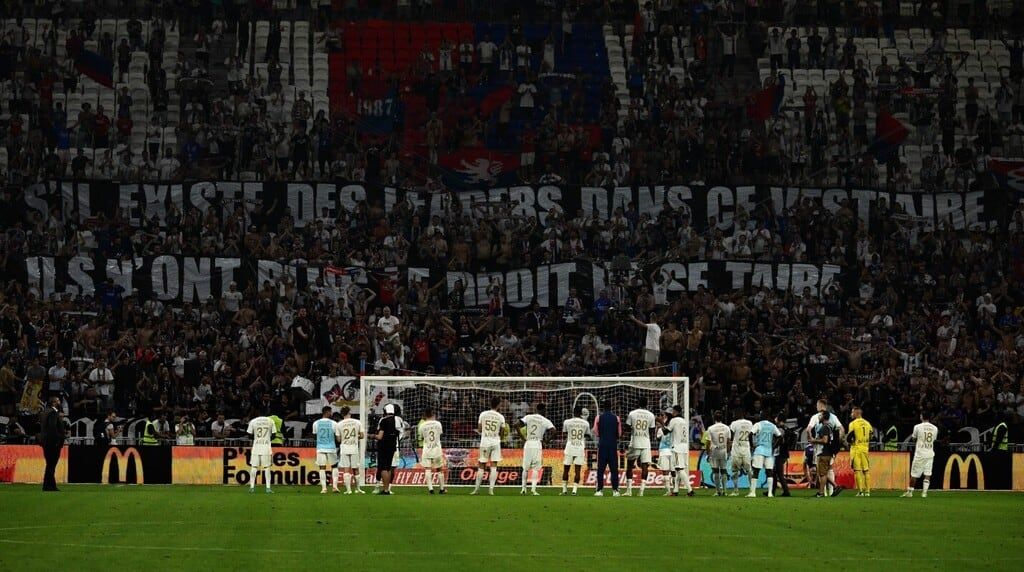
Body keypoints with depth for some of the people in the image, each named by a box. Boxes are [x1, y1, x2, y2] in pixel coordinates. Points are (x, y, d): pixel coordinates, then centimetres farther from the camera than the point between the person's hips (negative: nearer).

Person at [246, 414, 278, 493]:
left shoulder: (253, 421, -4)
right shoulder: (270, 421, -2)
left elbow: (249, 434, 0)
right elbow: (273, 435, 2)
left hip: (256, 446, 0)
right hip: (266, 447, 0)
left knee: (253, 466, 6)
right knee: (267, 467, 4)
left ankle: (252, 487, 2)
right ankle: (268, 487, 0)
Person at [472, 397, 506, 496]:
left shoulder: (483, 414, -2)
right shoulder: (500, 417, -3)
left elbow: (479, 429, 3)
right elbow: (501, 433, 1)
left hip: (485, 442, 1)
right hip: (496, 442, -1)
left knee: (481, 466, 9)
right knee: (494, 467, 0)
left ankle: (477, 488, 11)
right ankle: (491, 489, -9)